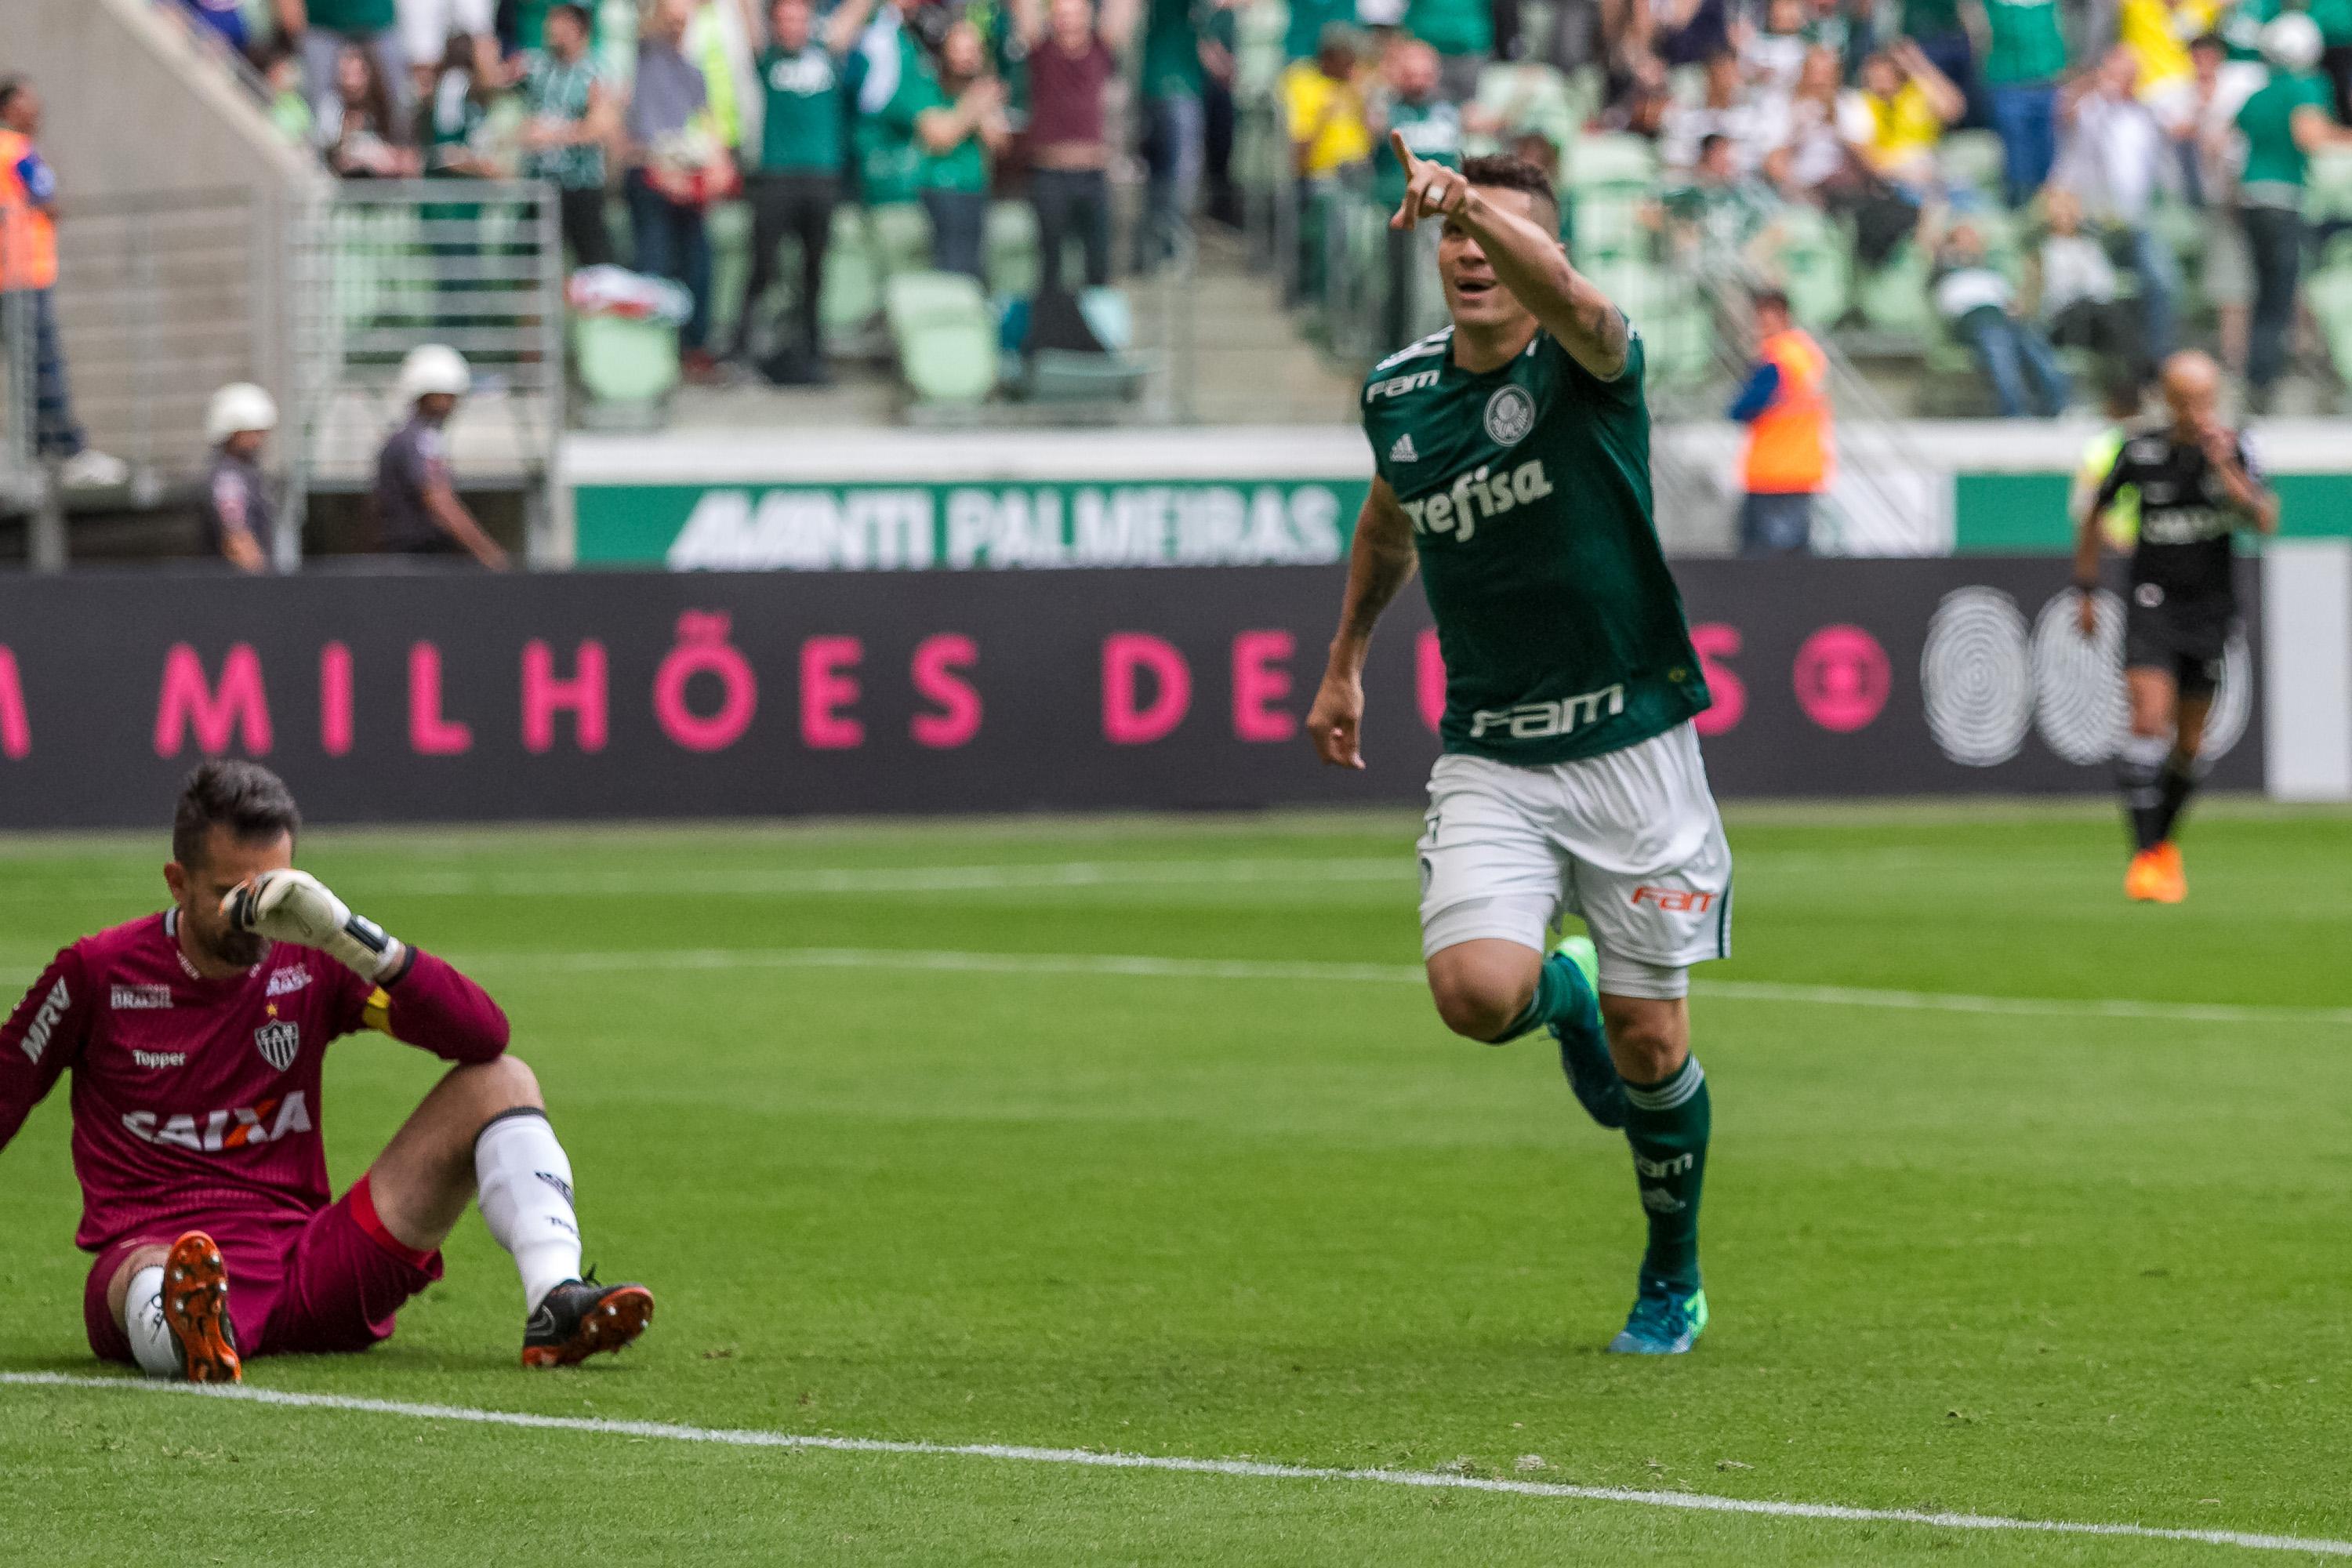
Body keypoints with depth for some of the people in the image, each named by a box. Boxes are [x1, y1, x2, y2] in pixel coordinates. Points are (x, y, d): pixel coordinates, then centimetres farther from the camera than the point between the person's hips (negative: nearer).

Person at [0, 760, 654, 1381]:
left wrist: (351, 936, -16)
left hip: (309, 1267, 4)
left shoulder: (311, 963, 7)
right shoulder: (97, 973, 3)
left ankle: (556, 1303, -28)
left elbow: (484, 1034, -4)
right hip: (152, 1251, -4)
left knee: (500, 1082, -5)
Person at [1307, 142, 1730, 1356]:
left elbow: (1570, 301, -37)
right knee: (1476, 992, -21)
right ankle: (1564, 989, 18)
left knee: (1650, 1045, 1)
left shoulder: (1587, 366, -11)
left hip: (1631, 744, -3)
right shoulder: (1398, 393, 5)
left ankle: (1673, 1278, 27)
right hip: (1489, 757, 3)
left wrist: (1469, 201, -52)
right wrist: (1345, 661, 30)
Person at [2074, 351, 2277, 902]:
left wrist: (2223, 465, -28)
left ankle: (2164, 843, 33)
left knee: (2189, 742, 9)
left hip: (2211, 608, 2)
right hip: (2152, 603, -2)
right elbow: (2095, 514, 7)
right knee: (2150, 718, -19)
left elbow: (2265, 521, -19)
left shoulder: (2234, 448, -7)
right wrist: (2086, 592, 8)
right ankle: (2144, 859, -19)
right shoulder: (2142, 449, -8)